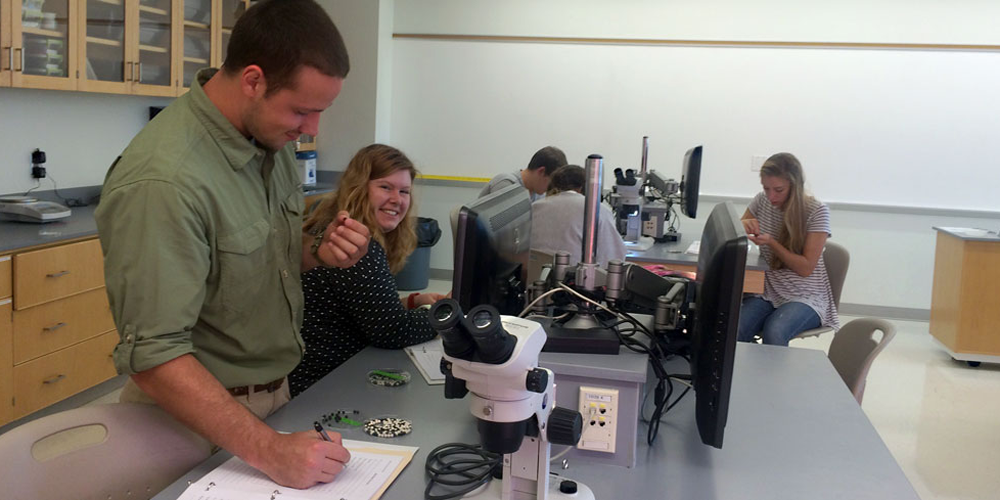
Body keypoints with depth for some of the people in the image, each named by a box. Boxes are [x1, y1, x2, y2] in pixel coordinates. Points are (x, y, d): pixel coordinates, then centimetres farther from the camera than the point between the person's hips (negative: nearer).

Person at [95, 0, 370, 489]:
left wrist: (319, 249, -9)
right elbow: (152, 355, -28)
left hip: (273, 394, 7)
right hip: (198, 414, -7)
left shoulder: (271, 136, -3)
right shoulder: (164, 181, -28)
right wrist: (270, 450, -32)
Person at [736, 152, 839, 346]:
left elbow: (805, 268, -10)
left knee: (773, 333, -34)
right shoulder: (762, 201, 4)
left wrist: (771, 242, -21)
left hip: (805, 297, -3)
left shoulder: (817, 212, -9)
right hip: (766, 291, 3)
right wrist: (743, 226, -9)